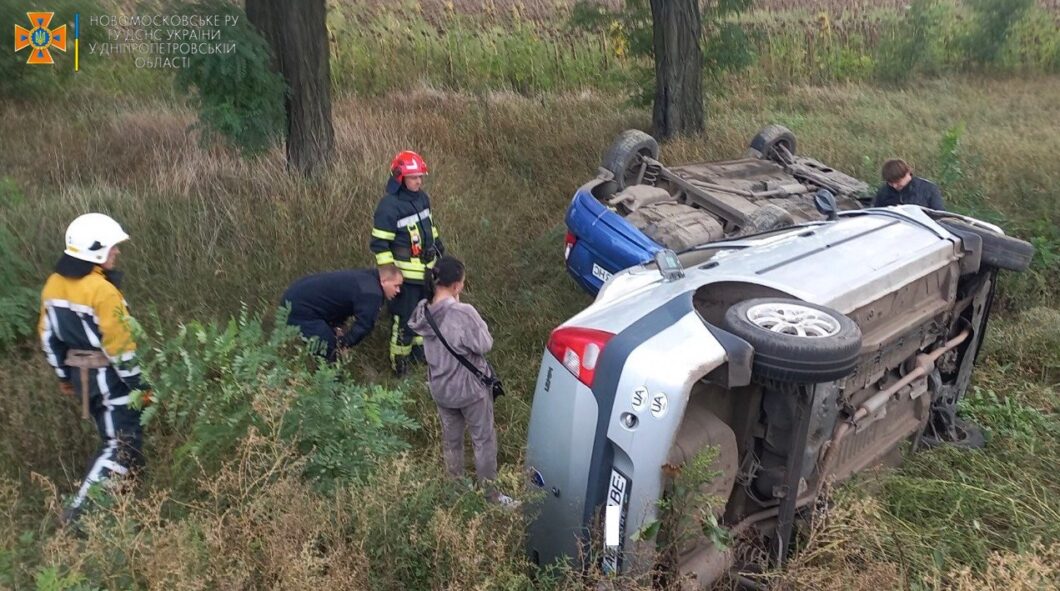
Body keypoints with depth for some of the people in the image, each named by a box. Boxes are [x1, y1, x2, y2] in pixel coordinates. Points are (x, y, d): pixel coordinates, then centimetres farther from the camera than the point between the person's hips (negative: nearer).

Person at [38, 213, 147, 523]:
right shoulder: (103, 291, -22)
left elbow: (48, 335, 12)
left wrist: (64, 375, 22)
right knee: (123, 446, -1)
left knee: (115, 437, 21)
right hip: (110, 377, -9)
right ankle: (80, 510, 0)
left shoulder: (54, 284, 4)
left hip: (80, 374, 9)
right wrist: (140, 385, -13)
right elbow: (119, 346, -21)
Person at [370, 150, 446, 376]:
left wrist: (439, 248, 23)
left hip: (427, 269, 8)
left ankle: (419, 344, 42)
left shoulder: (422, 197, 3)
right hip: (406, 273, -8)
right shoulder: (389, 205, -21)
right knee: (404, 317, 0)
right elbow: (380, 244, -19)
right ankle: (399, 360, 15)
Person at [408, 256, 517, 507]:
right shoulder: (463, 313, -29)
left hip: (440, 387, 6)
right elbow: (484, 345, -20)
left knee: (451, 438, 23)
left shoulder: (424, 310, -8)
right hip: (470, 388, -6)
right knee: (484, 440, 12)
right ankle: (491, 493, 25)